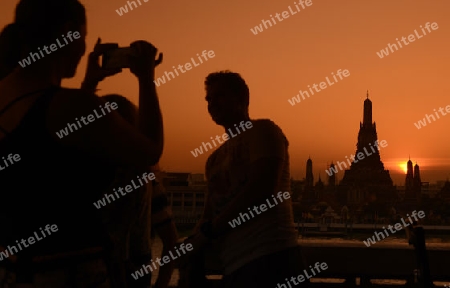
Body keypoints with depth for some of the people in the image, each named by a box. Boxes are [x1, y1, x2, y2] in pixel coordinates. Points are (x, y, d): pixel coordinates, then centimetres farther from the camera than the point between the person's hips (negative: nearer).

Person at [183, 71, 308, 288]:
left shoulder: (262, 130, 1)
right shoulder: (215, 159, 23)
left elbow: (262, 189, -13)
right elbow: (210, 214, 19)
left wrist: (207, 231, -10)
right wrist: (192, 247, -2)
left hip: (269, 258, -7)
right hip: (234, 264, 7)